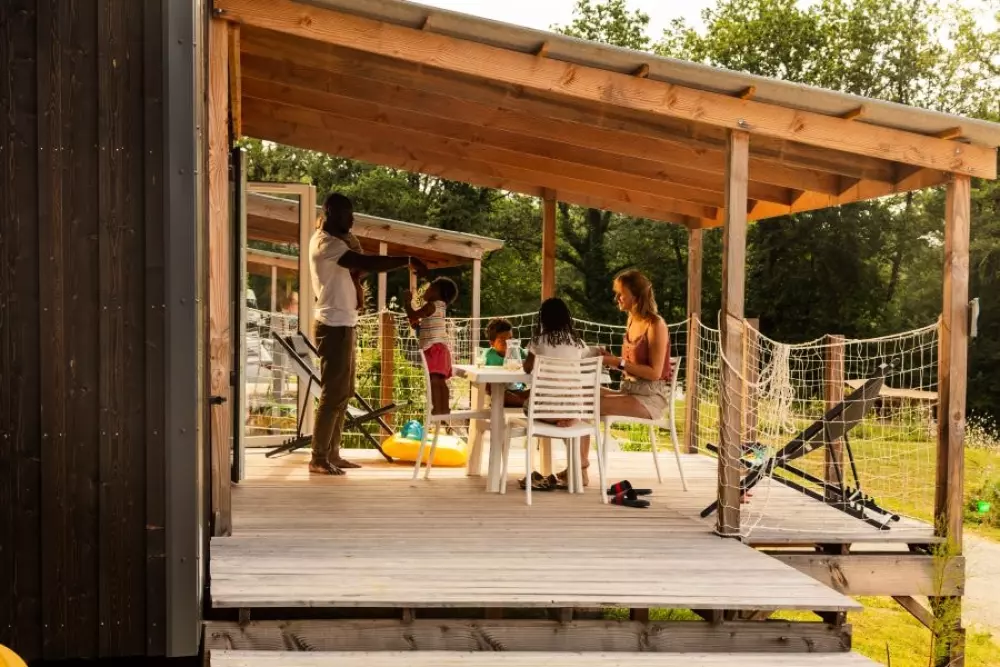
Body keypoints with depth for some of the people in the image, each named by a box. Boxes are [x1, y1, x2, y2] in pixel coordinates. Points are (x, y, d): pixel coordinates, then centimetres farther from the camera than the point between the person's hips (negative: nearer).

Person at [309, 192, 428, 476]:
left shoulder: (331, 241, 18)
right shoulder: (325, 242, -16)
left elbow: (354, 270, 23)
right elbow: (366, 263, -28)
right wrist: (407, 260, -27)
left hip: (342, 325, 10)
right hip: (334, 327, -10)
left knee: (342, 393, 12)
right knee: (333, 393, -8)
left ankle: (332, 454, 18)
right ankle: (318, 459, -3)